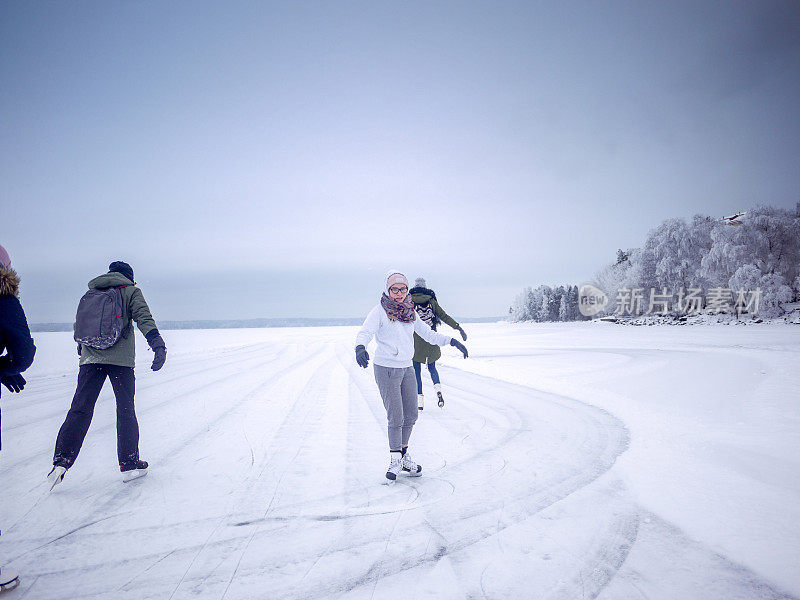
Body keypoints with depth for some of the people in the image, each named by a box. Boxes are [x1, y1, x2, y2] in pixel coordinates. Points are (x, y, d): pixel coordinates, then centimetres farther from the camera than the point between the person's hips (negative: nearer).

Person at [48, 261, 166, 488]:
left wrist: (82, 349, 41)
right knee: (126, 410, 3)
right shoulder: (130, 291, 5)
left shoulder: (90, 293, 18)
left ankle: (61, 461, -3)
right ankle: (129, 465, 7)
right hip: (121, 359, -3)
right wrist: (158, 346, -18)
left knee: (80, 410, 7)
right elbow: (144, 319, -10)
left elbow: (78, 326, 25)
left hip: (90, 358, 4)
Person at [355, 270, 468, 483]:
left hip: (407, 369, 6)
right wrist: (360, 347, -43)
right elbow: (365, 332, -22)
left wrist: (452, 341, 6)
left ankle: (403, 455, 28)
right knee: (396, 417, -5)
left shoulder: (410, 312, 9)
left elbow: (428, 334, 15)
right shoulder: (380, 311, -9)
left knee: (411, 415, 10)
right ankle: (395, 459, 14)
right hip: (386, 369, -6)